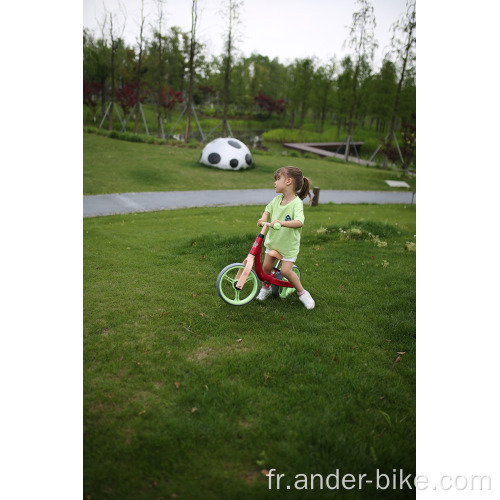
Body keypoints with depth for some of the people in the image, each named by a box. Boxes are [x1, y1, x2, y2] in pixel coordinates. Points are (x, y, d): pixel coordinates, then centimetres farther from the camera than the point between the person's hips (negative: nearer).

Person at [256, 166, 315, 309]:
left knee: (286, 270, -12)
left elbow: (299, 222, -38)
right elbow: (268, 209, 13)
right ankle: (265, 288, 33)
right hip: (273, 240, 6)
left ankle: (302, 293, 11)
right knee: (266, 266, 6)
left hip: (289, 244, -6)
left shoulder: (297, 203, -23)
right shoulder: (277, 199, -3)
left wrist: (282, 223, -54)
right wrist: (263, 218, -9)